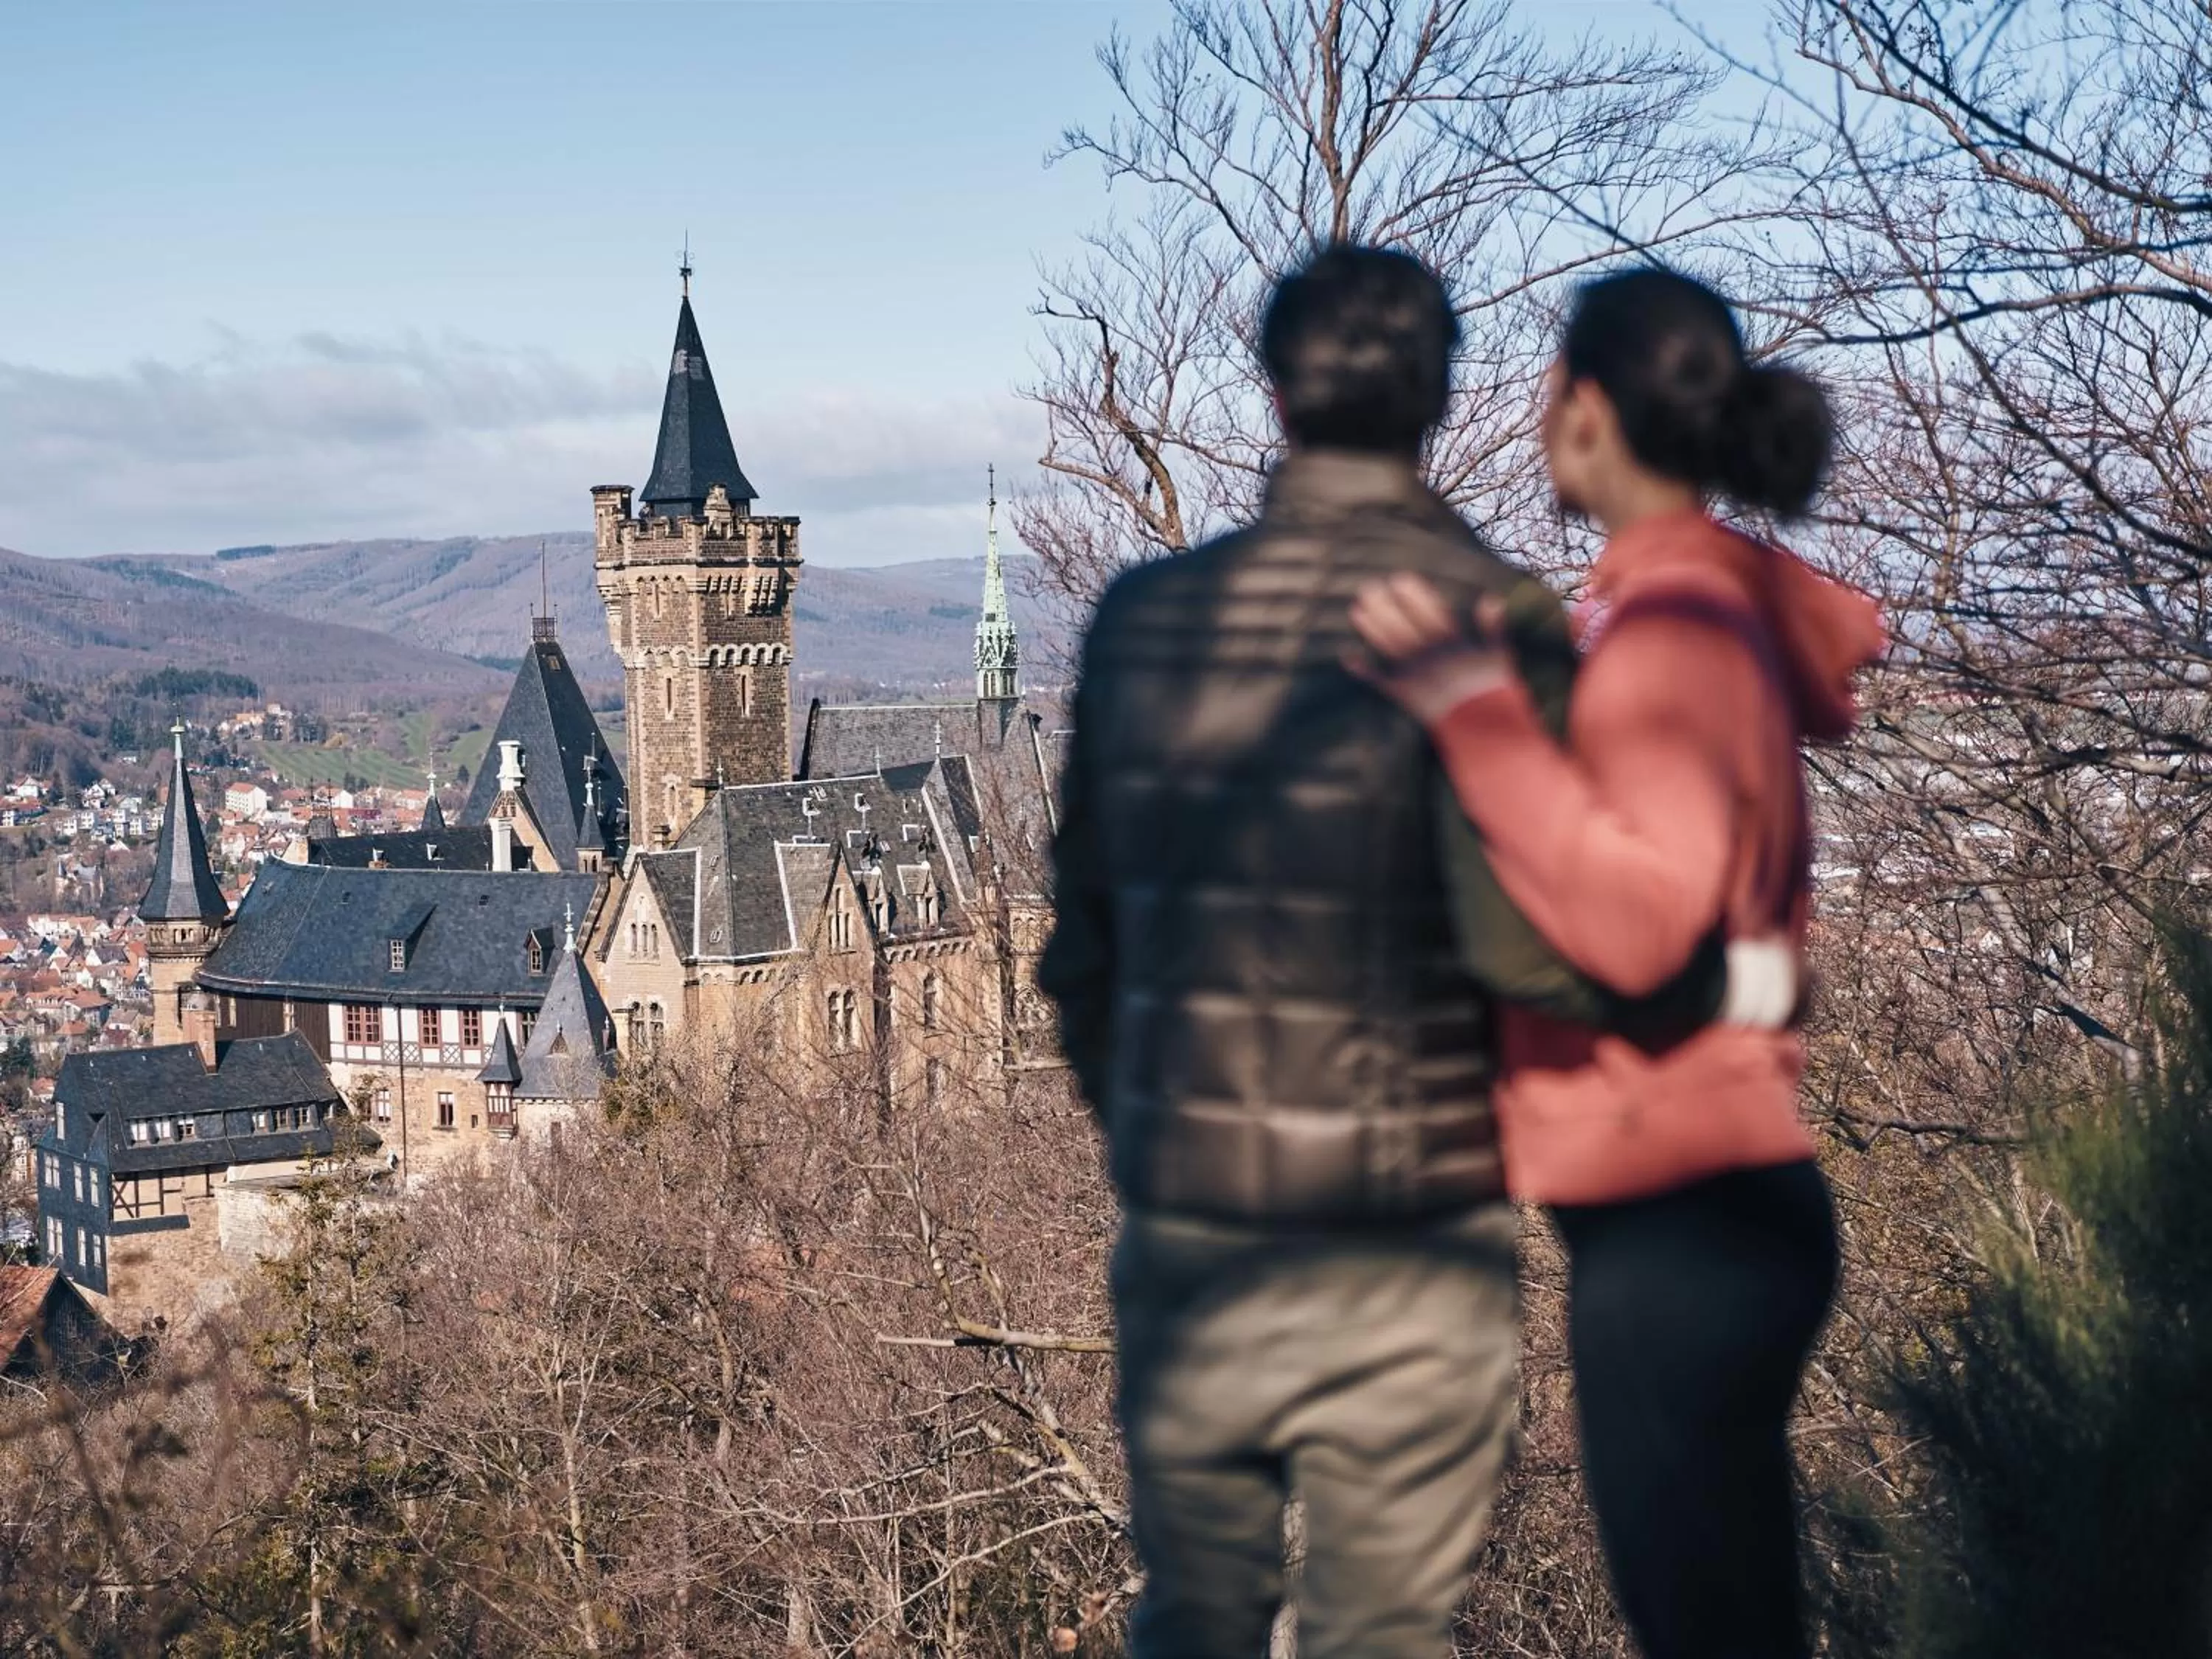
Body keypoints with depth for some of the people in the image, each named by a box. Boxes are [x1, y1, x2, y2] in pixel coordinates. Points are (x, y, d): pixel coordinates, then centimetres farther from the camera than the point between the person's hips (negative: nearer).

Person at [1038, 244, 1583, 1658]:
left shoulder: (1146, 617, 2)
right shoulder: (1490, 617, -11)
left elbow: (1085, 941, 9)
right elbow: (1523, 942, -20)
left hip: (1186, 1240, 4)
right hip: (1400, 1258, -4)